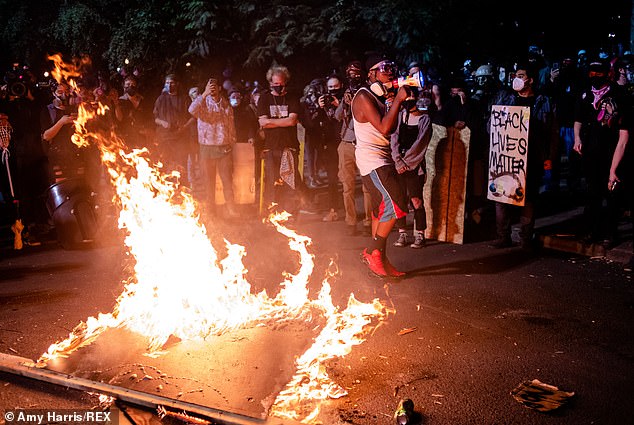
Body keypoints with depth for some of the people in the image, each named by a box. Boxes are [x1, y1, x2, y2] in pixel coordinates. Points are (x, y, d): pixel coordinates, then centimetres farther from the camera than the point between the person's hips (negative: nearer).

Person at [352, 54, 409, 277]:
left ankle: (378, 257, 15)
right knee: (396, 205, -17)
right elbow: (384, 127, -21)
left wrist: (393, 103, 5)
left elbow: (390, 129, 15)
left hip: (382, 160, 10)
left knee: (382, 210, 9)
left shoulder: (381, 97, 19)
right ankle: (373, 251, -6)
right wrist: (397, 100, -17)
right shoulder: (364, 96, -11)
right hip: (372, 160, -10)